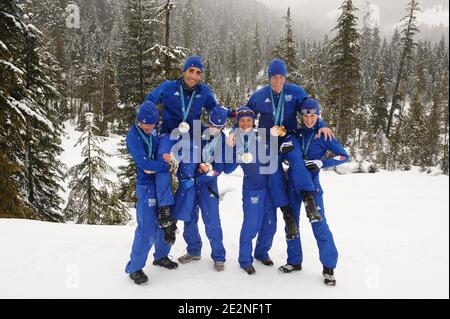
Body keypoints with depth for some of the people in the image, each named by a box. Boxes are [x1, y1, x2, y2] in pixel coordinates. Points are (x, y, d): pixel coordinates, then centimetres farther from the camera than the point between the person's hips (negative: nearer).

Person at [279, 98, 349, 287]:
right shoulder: (296, 133, 4)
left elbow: (344, 156, -4)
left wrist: (321, 163, -16)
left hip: (311, 183, -4)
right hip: (293, 182, 4)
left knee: (319, 224, -7)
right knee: (292, 222, 8)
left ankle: (329, 267, 7)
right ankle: (294, 261, 23)